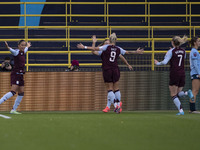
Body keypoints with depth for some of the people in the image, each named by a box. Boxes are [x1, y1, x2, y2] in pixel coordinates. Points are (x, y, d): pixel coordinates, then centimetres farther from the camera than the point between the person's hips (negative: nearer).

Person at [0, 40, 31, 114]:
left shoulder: (23, 52, 13)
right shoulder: (16, 52, -10)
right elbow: (13, 51, -34)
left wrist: (28, 46, 60)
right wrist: (8, 47, -56)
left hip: (20, 75, 9)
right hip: (15, 74, -9)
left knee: (21, 93, 7)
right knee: (13, 92, -21)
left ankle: (13, 110, 13)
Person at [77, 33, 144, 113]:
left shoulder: (106, 47, -6)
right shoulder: (118, 49, 4)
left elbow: (95, 49, -14)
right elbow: (128, 52, 17)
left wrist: (84, 47, -13)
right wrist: (136, 52, 35)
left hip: (107, 70, -3)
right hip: (115, 70, 3)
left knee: (109, 89, 2)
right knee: (116, 88, 13)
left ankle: (115, 105, -10)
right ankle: (118, 106, 13)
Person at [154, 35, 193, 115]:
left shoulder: (171, 51, -8)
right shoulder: (183, 51, 9)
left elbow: (164, 62, -16)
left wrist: (157, 63, 2)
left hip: (174, 74, -5)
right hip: (182, 74, 5)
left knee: (173, 95, 2)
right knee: (178, 93, 16)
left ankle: (181, 110, -11)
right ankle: (187, 93, -16)